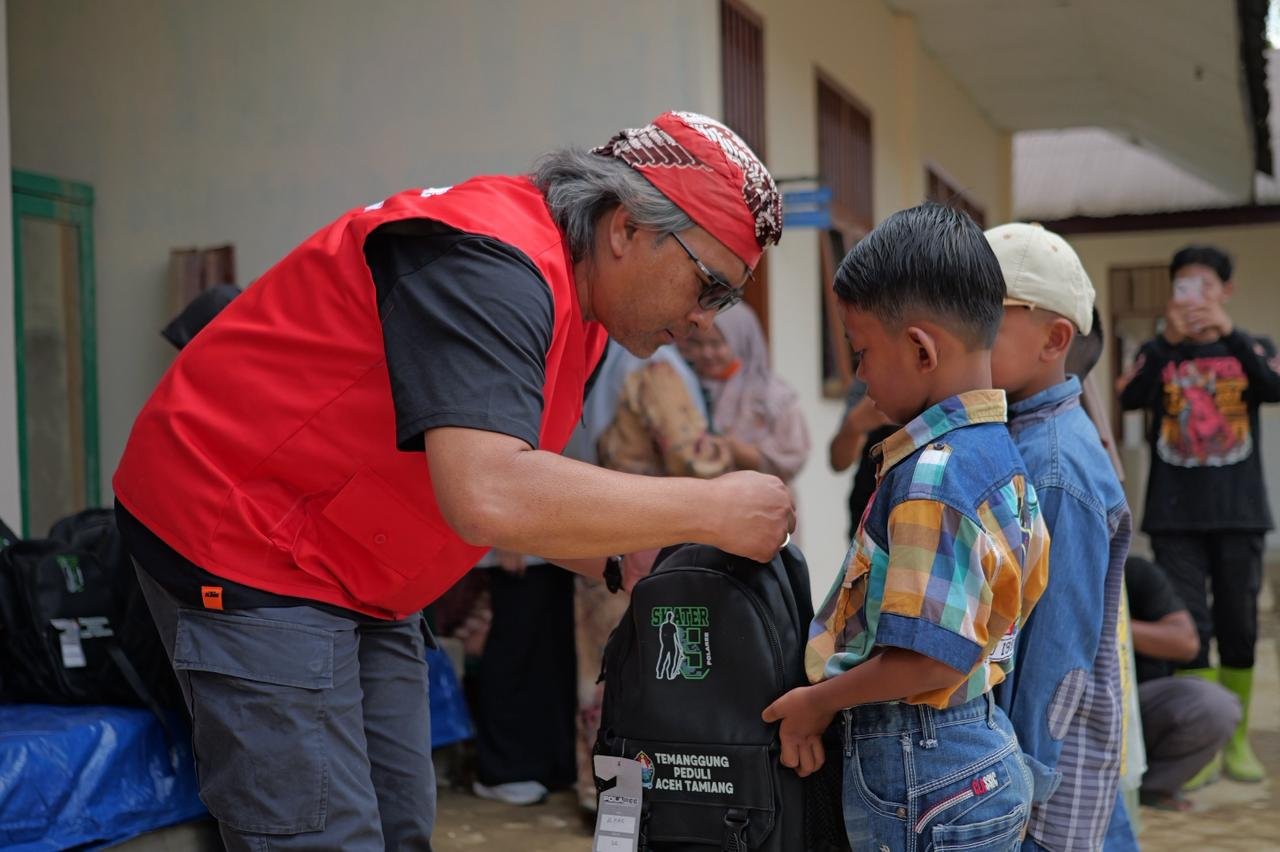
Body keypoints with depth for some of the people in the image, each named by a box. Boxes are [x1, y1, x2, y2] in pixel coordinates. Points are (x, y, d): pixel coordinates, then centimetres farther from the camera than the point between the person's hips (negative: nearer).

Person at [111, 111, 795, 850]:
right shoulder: (491, 263, -25)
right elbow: (488, 496, -37)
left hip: (359, 580, 10)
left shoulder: (572, 308, 6)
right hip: (244, 546, -10)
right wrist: (711, 509, -27)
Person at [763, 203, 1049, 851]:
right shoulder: (998, 452, 7)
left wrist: (817, 702, -12)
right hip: (978, 743, 9)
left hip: (920, 777, -9)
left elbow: (933, 657, -27)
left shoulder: (932, 475, -22)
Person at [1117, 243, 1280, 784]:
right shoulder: (1157, 352, 7)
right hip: (1175, 515, -1)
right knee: (1190, 624, -5)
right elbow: (1129, 398, -12)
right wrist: (1169, 340, -23)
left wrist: (1230, 334, -24)